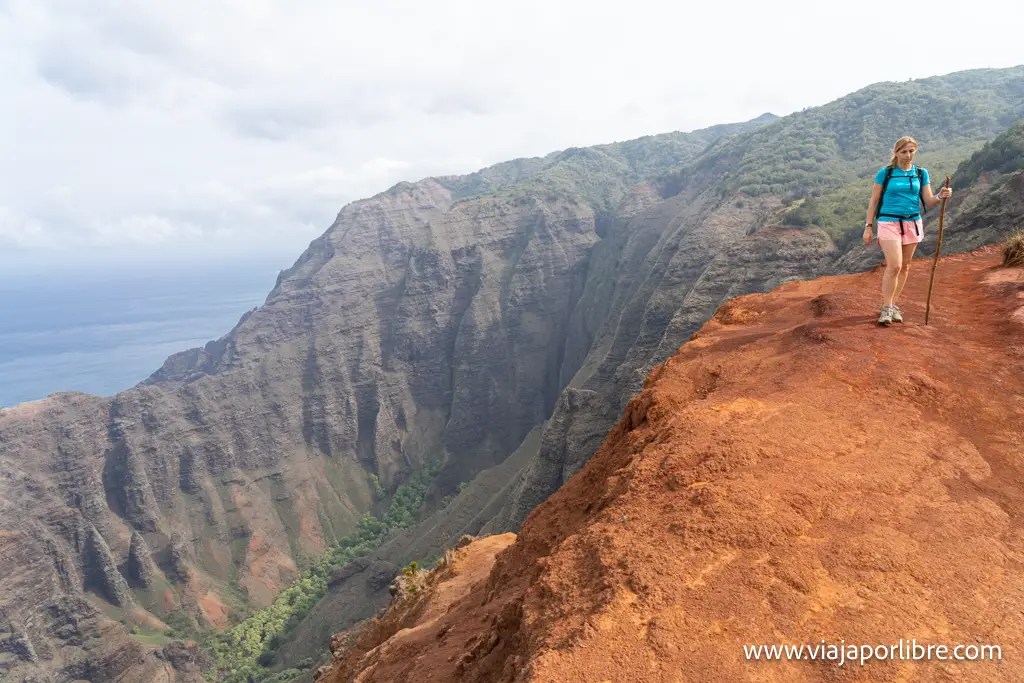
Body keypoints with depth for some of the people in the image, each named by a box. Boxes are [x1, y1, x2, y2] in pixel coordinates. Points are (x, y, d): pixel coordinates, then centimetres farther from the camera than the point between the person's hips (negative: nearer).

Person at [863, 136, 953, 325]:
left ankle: (893, 304, 18)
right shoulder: (885, 173, -2)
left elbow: (928, 201, 5)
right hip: (889, 223, -4)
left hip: (912, 223, 4)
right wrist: (868, 227, -3)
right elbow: (874, 201, 1)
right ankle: (886, 308, -4)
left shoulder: (921, 173, 6)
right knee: (894, 266, -14)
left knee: (904, 266, 8)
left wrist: (940, 196, -17)